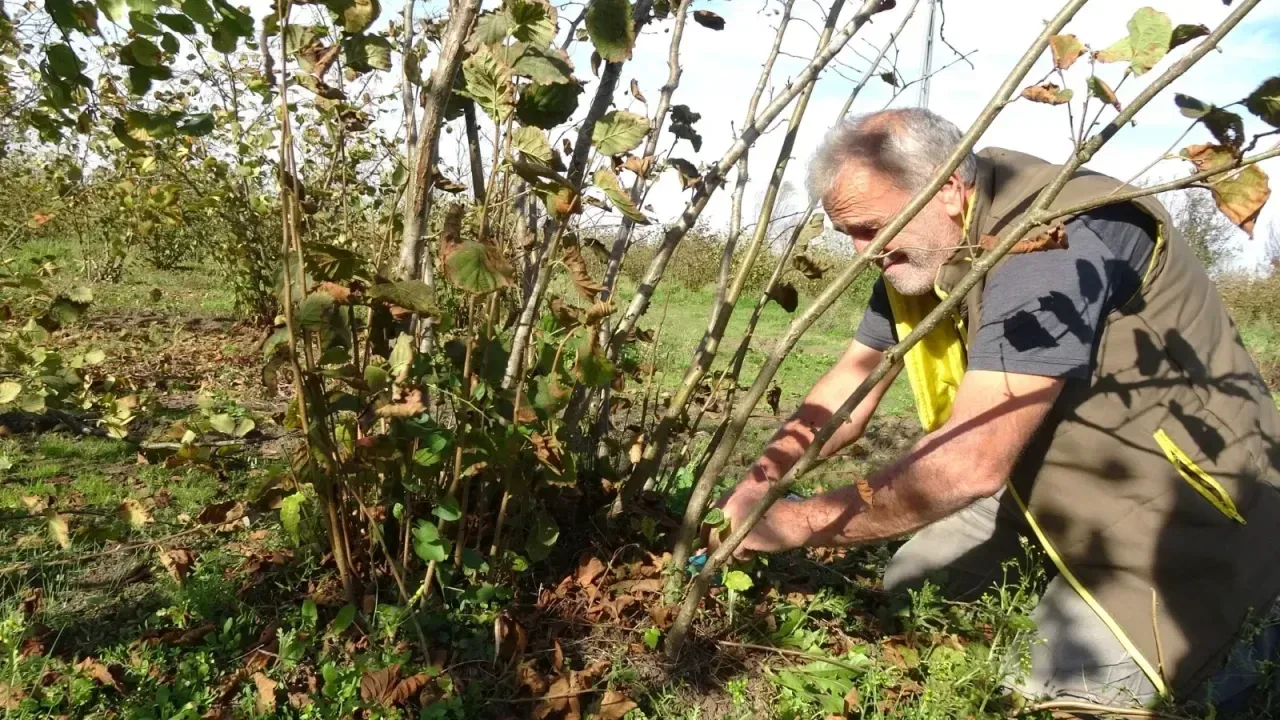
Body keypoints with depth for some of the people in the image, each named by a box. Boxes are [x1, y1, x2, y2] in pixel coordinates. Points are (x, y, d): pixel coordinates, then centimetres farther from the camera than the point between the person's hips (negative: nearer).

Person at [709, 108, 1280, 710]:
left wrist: (794, 522, -30)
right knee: (908, 591, 8)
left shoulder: (1050, 238, -33)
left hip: (1188, 488, -8)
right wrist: (760, 478, -16)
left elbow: (971, 462, -38)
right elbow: (852, 379, 0)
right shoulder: (922, 250, -4)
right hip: (1059, 465, 8)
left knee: (1072, 690, -16)